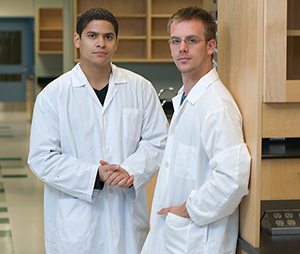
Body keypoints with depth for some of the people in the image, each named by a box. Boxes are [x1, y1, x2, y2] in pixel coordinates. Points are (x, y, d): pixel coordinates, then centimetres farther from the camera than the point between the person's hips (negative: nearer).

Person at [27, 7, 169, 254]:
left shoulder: (140, 89, 4)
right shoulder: (53, 95, -3)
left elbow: (157, 141, 4)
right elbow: (42, 158, -7)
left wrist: (130, 171, -15)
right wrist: (95, 176, -18)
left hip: (127, 214, 2)